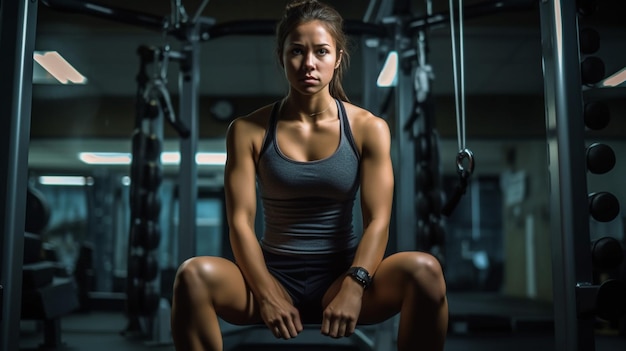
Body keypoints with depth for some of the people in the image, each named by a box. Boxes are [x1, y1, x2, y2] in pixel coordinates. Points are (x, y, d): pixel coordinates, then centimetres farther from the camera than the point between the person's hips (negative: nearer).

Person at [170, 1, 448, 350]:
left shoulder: (369, 128, 0)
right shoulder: (248, 131, -1)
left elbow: (377, 220, -8)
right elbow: (241, 221, -7)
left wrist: (353, 287, -24)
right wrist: (266, 293, -21)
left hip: (341, 274, 0)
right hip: (274, 275, 0)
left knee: (425, 270, -29)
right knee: (194, 275, -30)